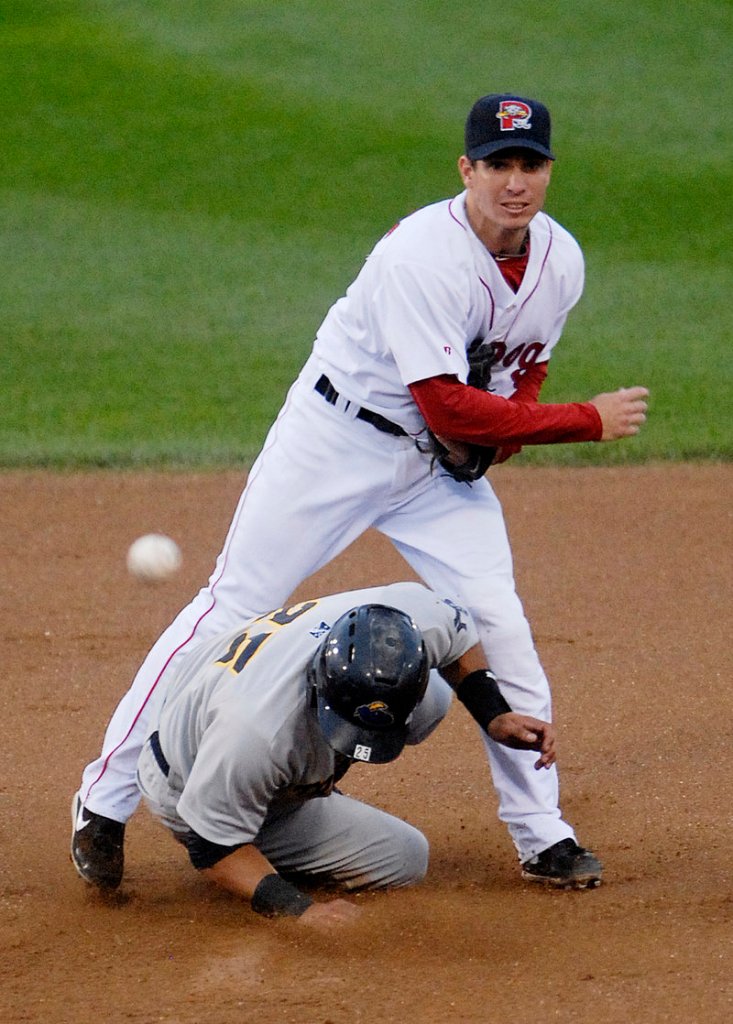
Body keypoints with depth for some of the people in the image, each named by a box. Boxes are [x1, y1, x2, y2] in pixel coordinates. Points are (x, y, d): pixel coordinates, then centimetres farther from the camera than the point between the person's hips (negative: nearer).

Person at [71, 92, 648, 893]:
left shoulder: (559, 261, -6)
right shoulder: (422, 255, -29)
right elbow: (447, 405, -31)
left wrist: (494, 437, -10)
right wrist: (589, 422, -27)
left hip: (445, 463, 6)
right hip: (337, 440, -6)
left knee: (498, 625, -5)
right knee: (232, 609, -4)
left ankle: (542, 835, 7)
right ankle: (107, 799, 5)